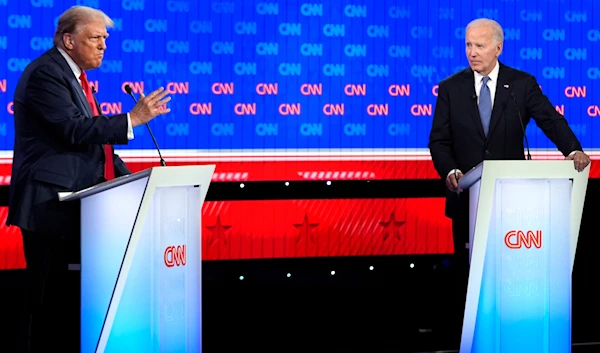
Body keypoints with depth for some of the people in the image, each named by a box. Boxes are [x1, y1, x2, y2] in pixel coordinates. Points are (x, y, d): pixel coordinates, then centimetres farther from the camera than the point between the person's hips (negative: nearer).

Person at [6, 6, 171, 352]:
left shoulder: (74, 75, 19)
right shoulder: (46, 73, -12)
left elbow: (91, 138, 21)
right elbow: (74, 130, -23)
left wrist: (131, 179, 10)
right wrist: (132, 120, -22)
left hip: (72, 205, 10)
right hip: (50, 205, -10)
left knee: (64, 294, 10)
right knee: (47, 297, -7)